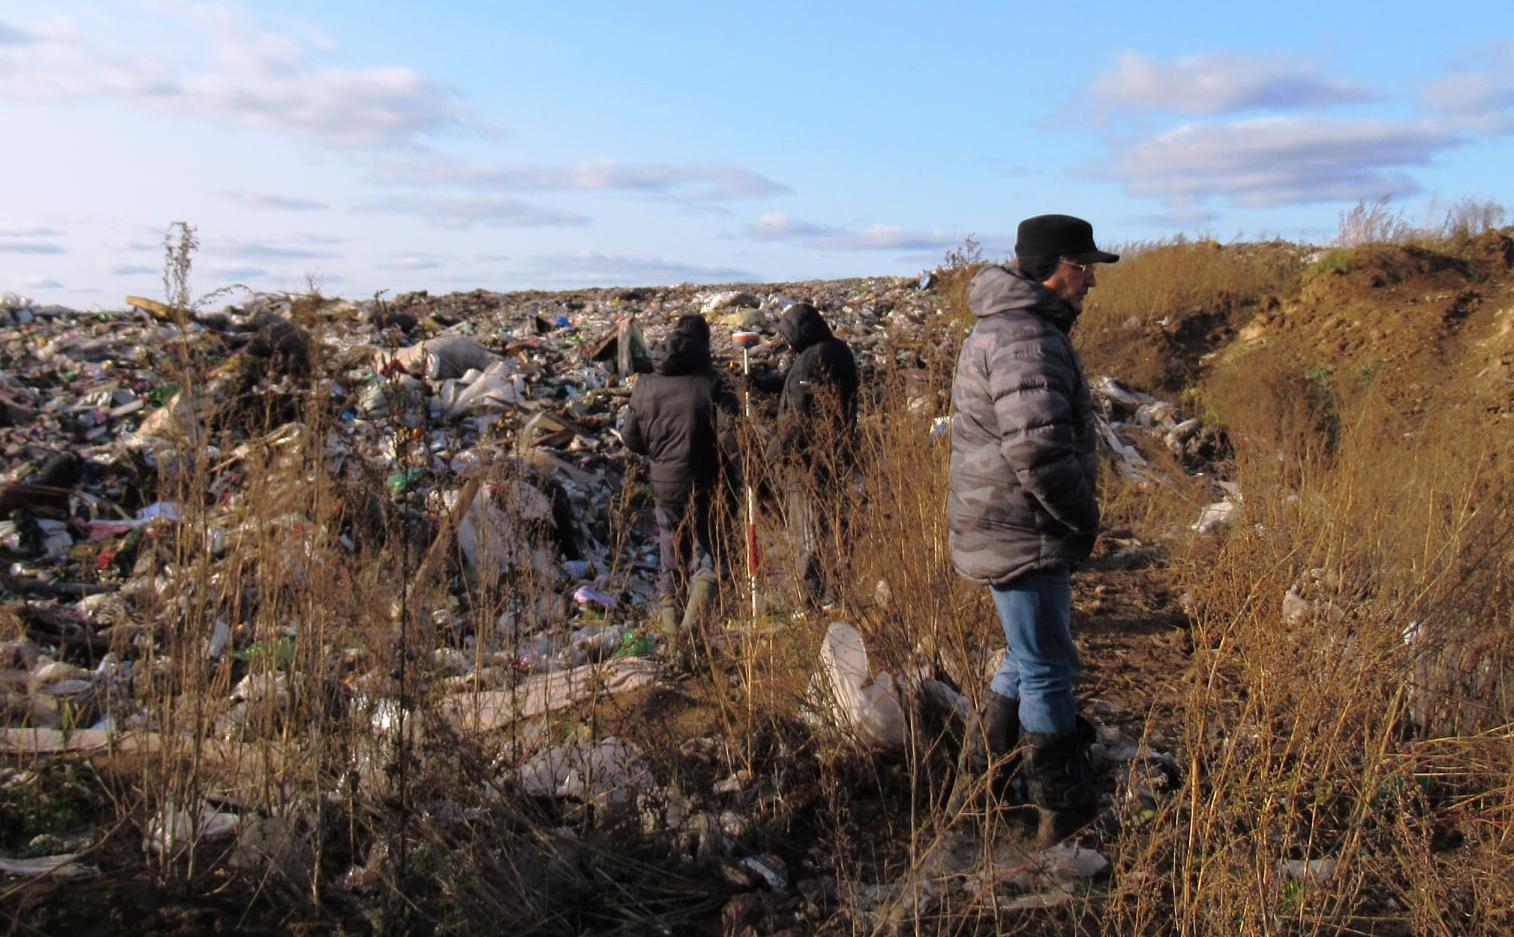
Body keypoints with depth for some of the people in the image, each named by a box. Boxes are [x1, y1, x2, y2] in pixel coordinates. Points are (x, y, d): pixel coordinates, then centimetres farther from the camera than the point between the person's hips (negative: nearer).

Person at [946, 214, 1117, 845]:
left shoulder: (1015, 326, 16)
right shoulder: (1024, 337, -21)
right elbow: (1039, 448, -30)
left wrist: (1076, 516, 18)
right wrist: (1085, 518, -15)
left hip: (1010, 530, 11)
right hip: (1022, 537, -11)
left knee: (1029, 658, 23)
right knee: (1048, 672, 0)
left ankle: (982, 778, 35)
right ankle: (1065, 816, 13)